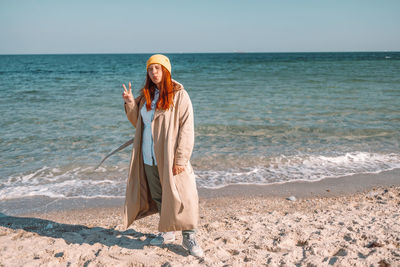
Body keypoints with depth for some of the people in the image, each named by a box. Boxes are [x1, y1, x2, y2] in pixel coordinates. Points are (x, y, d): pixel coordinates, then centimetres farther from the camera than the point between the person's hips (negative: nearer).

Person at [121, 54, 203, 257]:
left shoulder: (179, 95, -8)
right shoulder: (146, 95, 12)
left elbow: (186, 128, -13)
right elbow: (139, 122, 19)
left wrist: (180, 159, -19)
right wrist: (130, 103, 3)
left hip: (169, 156, -6)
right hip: (149, 155, 6)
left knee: (180, 195, -4)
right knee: (158, 196, 14)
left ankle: (189, 237, 11)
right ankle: (167, 232, 31)